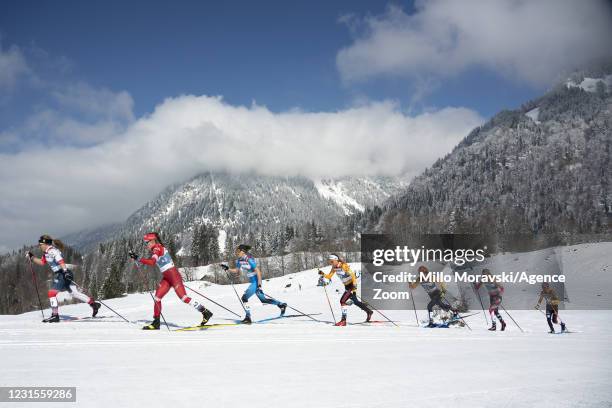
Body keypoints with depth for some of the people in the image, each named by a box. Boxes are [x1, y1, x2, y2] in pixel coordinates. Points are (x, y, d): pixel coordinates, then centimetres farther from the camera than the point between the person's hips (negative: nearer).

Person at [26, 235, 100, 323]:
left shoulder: (52, 251, -13)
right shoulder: (46, 253, 17)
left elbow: (60, 261, -26)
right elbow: (41, 262, 30)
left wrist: (65, 271, -37)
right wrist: (31, 257, 22)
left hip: (64, 274, -9)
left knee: (52, 292, -7)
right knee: (74, 293, 9)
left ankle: (55, 315, -4)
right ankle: (93, 304, 9)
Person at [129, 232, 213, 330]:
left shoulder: (157, 248, -11)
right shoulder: (156, 249, 17)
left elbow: (152, 262, -27)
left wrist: (137, 258, -26)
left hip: (173, 275, -10)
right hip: (166, 278, 10)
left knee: (184, 297, -12)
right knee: (157, 298, 5)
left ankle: (206, 313, -8)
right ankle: (156, 323, 11)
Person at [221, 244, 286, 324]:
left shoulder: (249, 259, -22)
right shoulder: (239, 260, 2)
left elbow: (258, 271, -21)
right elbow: (237, 270, 16)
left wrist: (259, 285, -24)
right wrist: (227, 269, 1)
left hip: (256, 282, -9)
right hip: (253, 282, 9)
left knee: (244, 297, -16)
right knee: (263, 299, 20)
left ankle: (248, 317, -10)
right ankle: (281, 305, 35)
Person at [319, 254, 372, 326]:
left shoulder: (344, 266, -23)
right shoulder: (334, 267, 0)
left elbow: (352, 275, -26)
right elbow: (329, 276, 2)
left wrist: (354, 285, -34)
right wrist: (323, 274, -16)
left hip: (352, 285, -9)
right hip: (347, 286, 9)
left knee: (343, 301, -17)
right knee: (355, 301, 21)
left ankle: (343, 320, -12)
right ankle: (369, 312, 39)